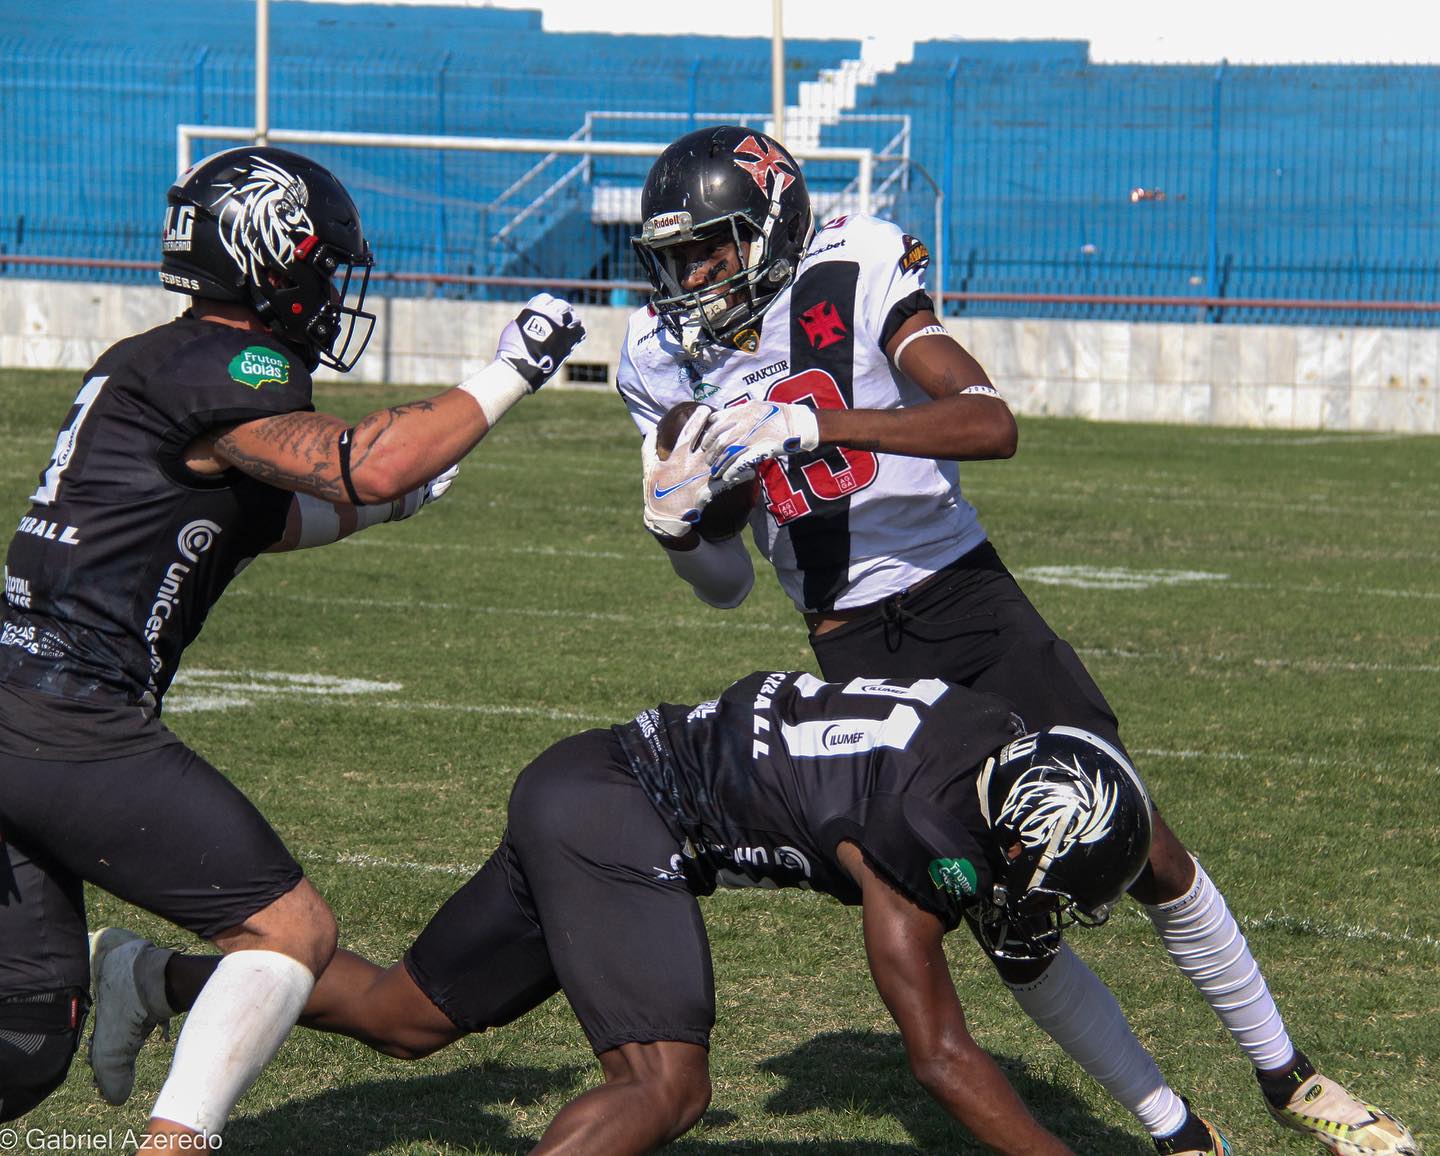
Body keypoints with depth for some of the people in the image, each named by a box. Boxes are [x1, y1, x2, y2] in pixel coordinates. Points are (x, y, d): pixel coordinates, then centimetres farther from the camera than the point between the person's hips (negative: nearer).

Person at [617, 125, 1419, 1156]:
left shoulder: (854, 285, -10)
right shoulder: (673, 364, 2)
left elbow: (992, 423, -26)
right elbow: (726, 585, 10)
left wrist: (814, 421, -33)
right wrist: (678, 528, -13)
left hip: (966, 598, -2)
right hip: (859, 650, 2)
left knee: (1146, 853, 0)